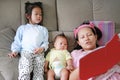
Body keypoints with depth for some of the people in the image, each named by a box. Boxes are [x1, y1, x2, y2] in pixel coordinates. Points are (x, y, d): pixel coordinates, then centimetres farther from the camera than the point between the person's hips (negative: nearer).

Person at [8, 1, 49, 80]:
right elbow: (17, 41, 19)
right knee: (25, 71, -25)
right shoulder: (22, 28, 24)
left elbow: (46, 42, 16)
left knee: (39, 73, -19)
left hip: (39, 53, 1)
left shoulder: (43, 29, 26)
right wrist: (15, 51, 2)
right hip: (25, 52, -1)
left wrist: (42, 48, -5)